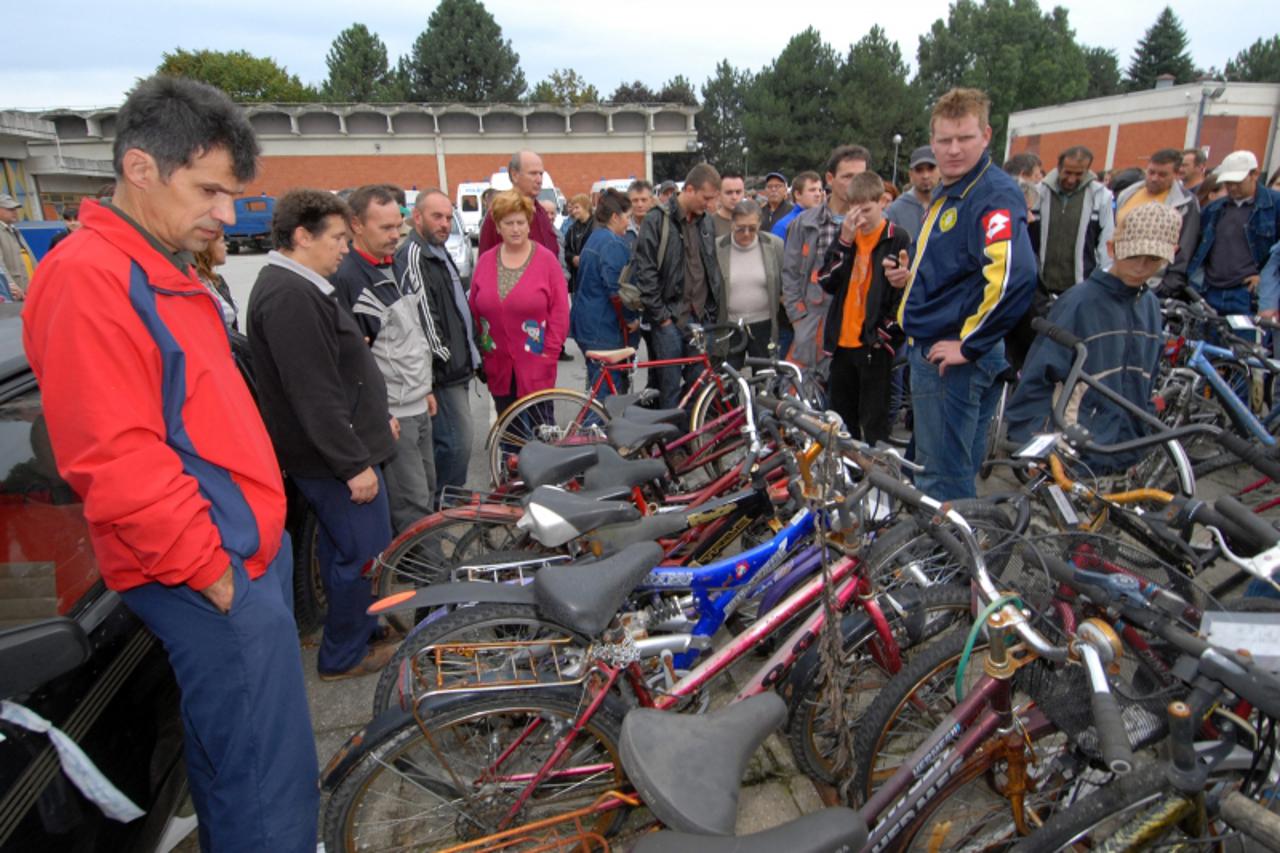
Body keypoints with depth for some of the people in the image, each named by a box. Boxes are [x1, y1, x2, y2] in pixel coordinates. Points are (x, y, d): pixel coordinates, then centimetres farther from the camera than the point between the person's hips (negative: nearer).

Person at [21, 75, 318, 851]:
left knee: (231, 754, 23)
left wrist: (254, 533, 17)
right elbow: (115, 462, -22)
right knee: (271, 784, 0)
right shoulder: (89, 279, -16)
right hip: (211, 573, -10)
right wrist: (213, 573, -15)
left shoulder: (167, 272, 15)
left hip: (250, 548, 10)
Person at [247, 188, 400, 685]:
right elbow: (314, 394, -26)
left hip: (339, 447, 11)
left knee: (342, 548, 21)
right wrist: (354, 463, -23)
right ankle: (344, 655, 18)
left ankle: (359, 629, 37)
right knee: (365, 554, 1)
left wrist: (377, 417, 23)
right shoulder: (289, 296, -22)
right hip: (334, 456, -11)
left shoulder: (299, 287, 13)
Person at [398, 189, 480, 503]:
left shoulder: (439, 253, 19)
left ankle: (441, 505, 29)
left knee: (446, 443, 17)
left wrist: (468, 356, 21)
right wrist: (443, 356, -14)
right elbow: (421, 314, -22)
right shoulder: (413, 255, -14)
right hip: (443, 372, -10)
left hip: (456, 368, 10)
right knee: (457, 444, -8)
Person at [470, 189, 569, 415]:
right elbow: (473, 311, 10)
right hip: (498, 367, 4)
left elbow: (560, 311, -6)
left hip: (535, 367, -3)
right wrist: (480, 353, 6)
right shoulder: (485, 261, 6)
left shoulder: (546, 259, -5)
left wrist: (550, 353, -9)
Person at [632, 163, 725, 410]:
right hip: (670, 318, -5)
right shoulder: (658, 220, -7)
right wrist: (660, 315, -12)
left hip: (700, 318, 6)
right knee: (670, 387, 0)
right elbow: (645, 273, -11)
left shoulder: (705, 223, 12)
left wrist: (712, 312, 10)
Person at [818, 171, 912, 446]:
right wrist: (845, 241, -10)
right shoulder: (845, 237, 10)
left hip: (875, 343, -5)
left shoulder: (898, 239, -5)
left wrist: (885, 332, -12)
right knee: (842, 418, 14)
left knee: (874, 422, 1)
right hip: (841, 341, 5)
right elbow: (827, 282, -2)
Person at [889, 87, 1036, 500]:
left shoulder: (995, 194, -15)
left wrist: (970, 344, -23)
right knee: (949, 470, 21)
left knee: (943, 478, -1)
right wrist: (912, 276, 7)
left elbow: (1013, 275, -29)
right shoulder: (946, 194, 16)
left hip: (957, 357, -10)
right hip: (930, 349, 10)